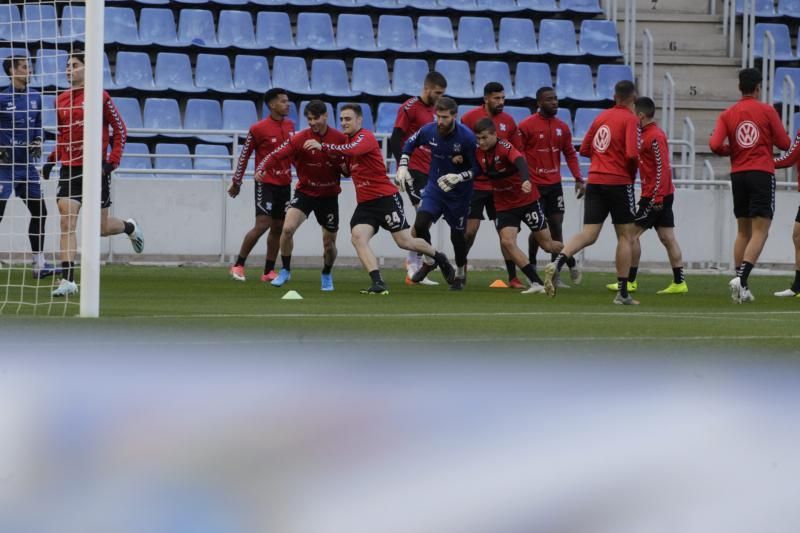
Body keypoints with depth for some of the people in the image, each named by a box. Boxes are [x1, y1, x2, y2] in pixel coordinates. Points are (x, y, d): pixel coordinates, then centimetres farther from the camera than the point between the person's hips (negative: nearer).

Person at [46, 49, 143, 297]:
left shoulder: (100, 97, -6)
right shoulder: (61, 100, 7)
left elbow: (120, 130, -1)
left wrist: (113, 160, -11)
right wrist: (52, 160, 8)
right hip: (69, 168, 4)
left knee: (101, 227, 6)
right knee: (67, 223, -10)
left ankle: (130, 227, 41)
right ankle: (68, 281, -11)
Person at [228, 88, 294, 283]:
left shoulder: (290, 125, 7)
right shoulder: (258, 129, -11)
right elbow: (244, 155, -4)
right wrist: (236, 182, 1)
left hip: (284, 184, 6)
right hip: (265, 183, -6)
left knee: (278, 227, 6)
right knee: (262, 225, -14)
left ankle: (269, 271, 13)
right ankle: (238, 265, -2)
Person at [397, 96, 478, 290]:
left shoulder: (466, 137, -22)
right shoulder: (429, 131, -11)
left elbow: (476, 168, -15)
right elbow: (410, 144, 10)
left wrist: (458, 178, -31)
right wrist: (403, 167, 1)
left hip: (459, 193, -3)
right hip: (435, 187, 3)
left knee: (457, 235, 4)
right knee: (420, 224, -14)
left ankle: (461, 272, 31)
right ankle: (429, 261, 13)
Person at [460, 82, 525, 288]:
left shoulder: (508, 121, 5)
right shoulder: (470, 118, -6)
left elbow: (516, 153, 10)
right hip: (475, 184, -3)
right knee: (470, 230, -3)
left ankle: (513, 278, 5)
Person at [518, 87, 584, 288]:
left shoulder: (562, 127, 8)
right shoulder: (526, 126, -8)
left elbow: (570, 154, 12)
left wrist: (578, 179, 3)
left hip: (554, 184, 5)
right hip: (534, 185, -5)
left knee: (556, 227, 3)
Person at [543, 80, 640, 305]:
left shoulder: (601, 117, 12)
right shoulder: (630, 120, -8)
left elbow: (584, 149, 16)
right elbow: (632, 154, -19)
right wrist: (633, 170, 1)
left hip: (595, 181, 5)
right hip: (619, 182, -5)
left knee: (588, 234, 2)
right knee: (625, 235, 6)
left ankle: (557, 263, -23)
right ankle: (622, 292, 7)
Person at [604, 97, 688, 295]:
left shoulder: (654, 137, -16)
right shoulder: (647, 134, 15)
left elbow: (662, 168, -21)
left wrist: (656, 197, -23)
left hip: (655, 195, -10)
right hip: (664, 195, 10)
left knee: (632, 233, -5)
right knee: (667, 237, 7)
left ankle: (630, 281, -2)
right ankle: (679, 282, 4)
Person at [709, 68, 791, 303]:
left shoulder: (727, 115, 5)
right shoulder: (767, 111, -3)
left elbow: (715, 145, -7)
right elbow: (784, 143, -1)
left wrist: (733, 150, 13)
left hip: (738, 175, 4)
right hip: (762, 173, -4)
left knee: (743, 232, 13)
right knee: (759, 232, -6)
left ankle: (742, 287, 10)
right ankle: (741, 278, -24)